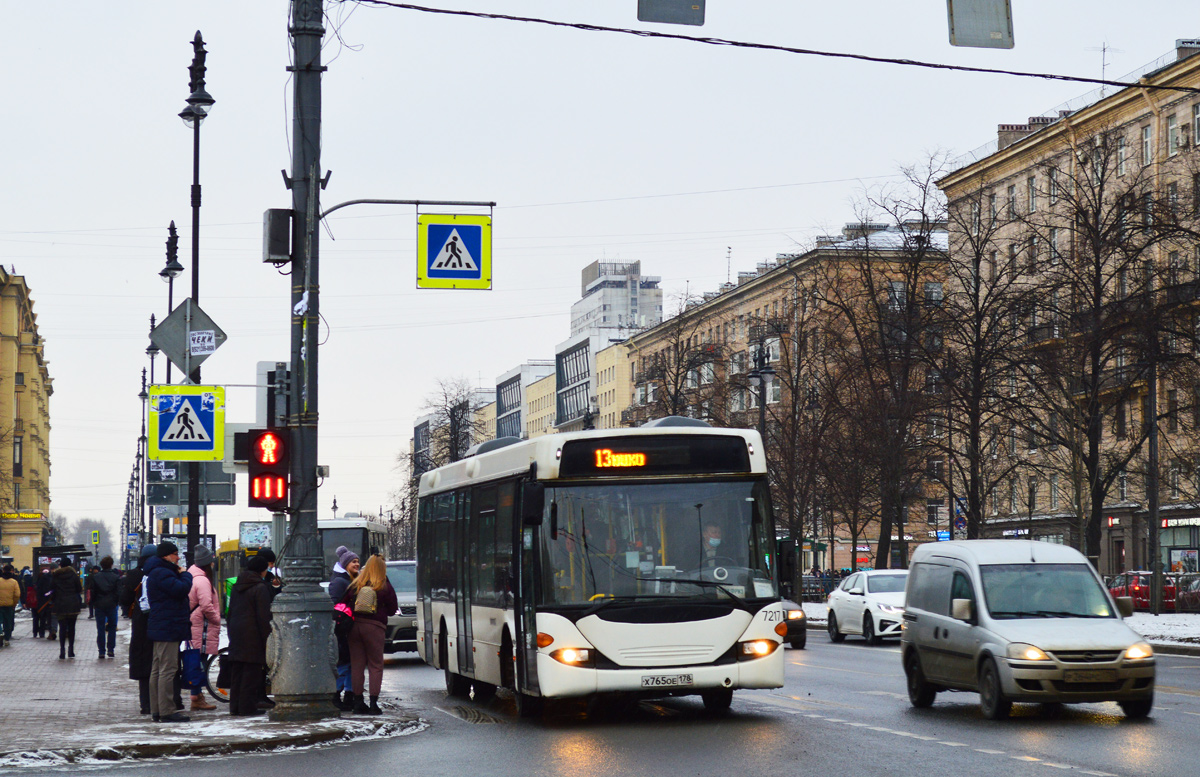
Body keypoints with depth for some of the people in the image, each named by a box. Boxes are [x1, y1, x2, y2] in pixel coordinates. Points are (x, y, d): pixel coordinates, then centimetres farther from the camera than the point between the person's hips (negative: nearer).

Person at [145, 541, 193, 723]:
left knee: (158, 670, 12)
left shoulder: (159, 572, 21)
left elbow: (179, 591, 22)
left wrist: (181, 575, 6)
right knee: (167, 669, -11)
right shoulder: (161, 573, -15)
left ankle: (156, 711, 16)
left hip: (160, 629, 12)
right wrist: (185, 575, -7)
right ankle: (166, 711, -13)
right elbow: (180, 589, -24)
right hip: (168, 630, -12)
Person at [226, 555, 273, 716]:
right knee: (252, 673, -4)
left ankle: (235, 706, 13)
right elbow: (263, 617, -14)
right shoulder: (260, 588, -11)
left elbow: (230, 613, 17)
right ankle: (248, 707, -5)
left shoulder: (237, 587, 14)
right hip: (253, 636, -8)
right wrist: (266, 640, -11)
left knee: (236, 673, 11)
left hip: (236, 635, 8)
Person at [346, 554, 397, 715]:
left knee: (356, 665, 9)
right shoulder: (385, 587, -2)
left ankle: (358, 702, 10)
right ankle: (373, 703, -3)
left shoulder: (354, 585, 7)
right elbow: (392, 609, 4)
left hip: (354, 627, 3)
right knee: (376, 666, 3)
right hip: (374, 627, -3)